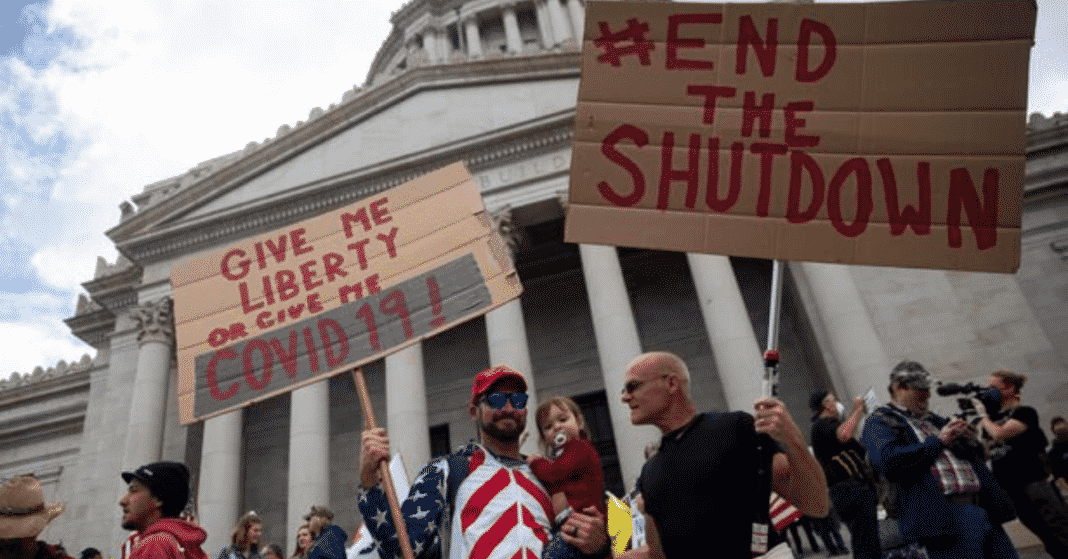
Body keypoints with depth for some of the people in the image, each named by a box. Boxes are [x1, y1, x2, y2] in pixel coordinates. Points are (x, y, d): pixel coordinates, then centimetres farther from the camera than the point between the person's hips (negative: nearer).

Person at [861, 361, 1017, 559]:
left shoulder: (933, 419, 23)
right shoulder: (879, 421, -1)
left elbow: (977, 453, 29)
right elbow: (890, 462, -18)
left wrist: (965, 436, 4)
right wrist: (938, 441, -9)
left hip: (982, 507, 8)